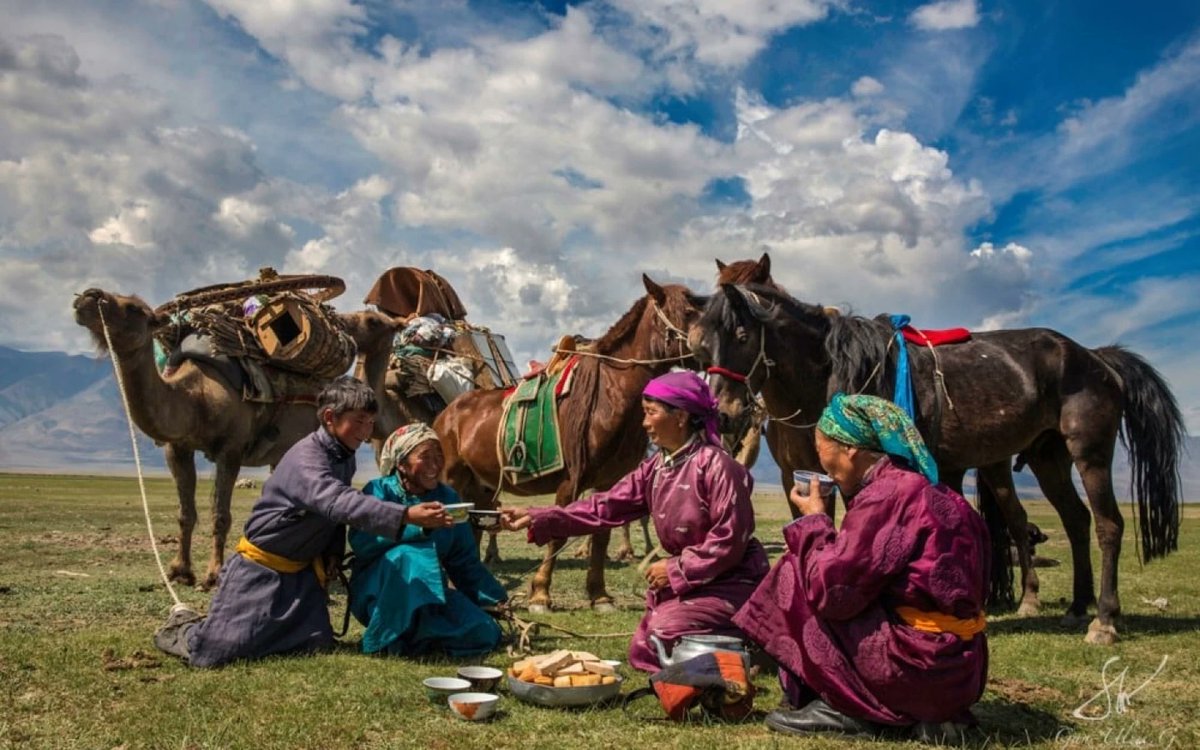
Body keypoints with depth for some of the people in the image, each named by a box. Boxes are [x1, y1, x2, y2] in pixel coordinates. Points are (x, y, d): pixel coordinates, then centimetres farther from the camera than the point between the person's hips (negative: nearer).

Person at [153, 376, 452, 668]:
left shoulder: (345, 457, 3)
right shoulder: (305, 458, -25)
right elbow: (338, 503, -42)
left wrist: (332, 558, 3)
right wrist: (407, 515, -51)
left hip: (302, 571, 8)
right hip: (259, 568, -8)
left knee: (317, 644, -5)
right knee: (215, 652, -11)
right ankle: (184, 624, 23)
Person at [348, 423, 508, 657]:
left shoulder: (448, 498, 4)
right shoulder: (380, 490, -9)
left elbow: (466, 561, 6)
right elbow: (361, 542, -27)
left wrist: (496, 599, -5)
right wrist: (417, 524, -37)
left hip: (429, 594, 4)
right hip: (377, 594, -4)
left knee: (484, 634, -17)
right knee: (405, 556, -35)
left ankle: (416, 636, 1)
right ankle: (389, 640, -20)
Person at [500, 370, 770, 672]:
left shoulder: (716, 465, -21)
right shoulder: (655, 468, 2)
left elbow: (730, 540, -23)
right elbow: (605, 507, -4)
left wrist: (676, 569, -19)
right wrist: (536, 519, -11)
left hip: (731, 580, -8)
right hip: (685, 579, 8)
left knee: (666, 629, -25)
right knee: (642, 654, 8)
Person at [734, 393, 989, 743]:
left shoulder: (885, 494, -17)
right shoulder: (924, 489, 11)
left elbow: (831, 589, -17)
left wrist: (814, 519, -4)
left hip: (922, 667, -9)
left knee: (796, 576, -3)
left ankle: (841, 706, 4)